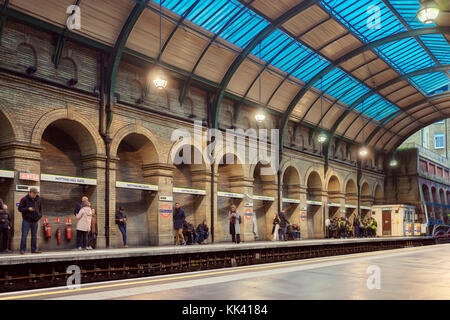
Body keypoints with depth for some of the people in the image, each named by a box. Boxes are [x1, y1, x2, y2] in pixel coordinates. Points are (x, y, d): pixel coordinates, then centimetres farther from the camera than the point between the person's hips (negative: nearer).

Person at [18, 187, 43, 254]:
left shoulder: (38, 199, 5)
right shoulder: (24, 199, -6)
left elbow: (40, 209, 16)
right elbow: (20, 208, -6)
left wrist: (39, 216, 2)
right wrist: (28, 209, -20)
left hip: (35, 221, 4)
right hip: (26, 221, -4)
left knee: (34, 236, 9)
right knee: (24, 235, -2)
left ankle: (34, 249, 17)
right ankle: (22, 250, 5)